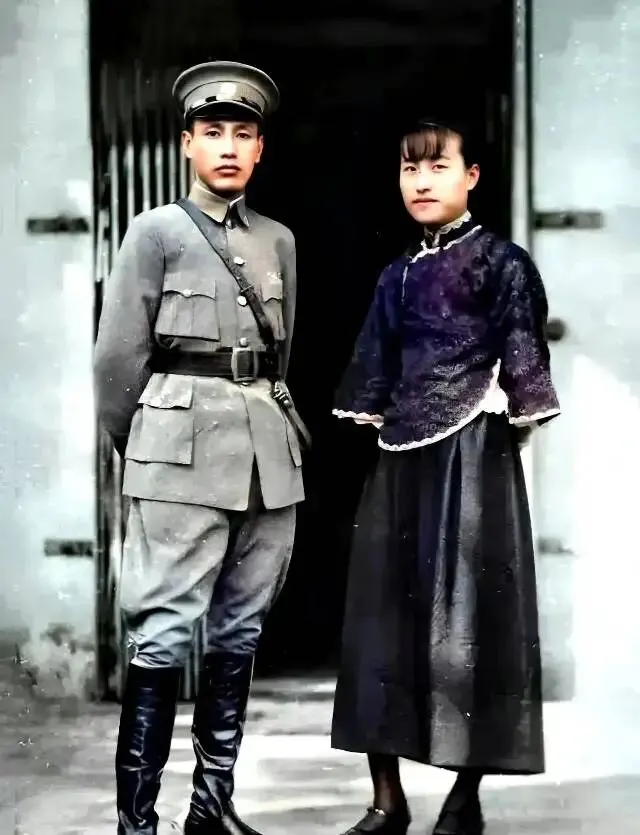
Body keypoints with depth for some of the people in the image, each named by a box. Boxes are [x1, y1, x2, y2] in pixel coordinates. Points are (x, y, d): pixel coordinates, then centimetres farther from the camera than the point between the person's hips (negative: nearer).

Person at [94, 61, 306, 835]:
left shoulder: (278, 240, 14)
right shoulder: (156, 231, 0)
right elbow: (119, 356, 1)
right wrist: (134, 449, 7)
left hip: (269, 450, 5)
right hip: (184, 449, -5)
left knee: (240, 631, 9)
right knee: (164, 632, -7)